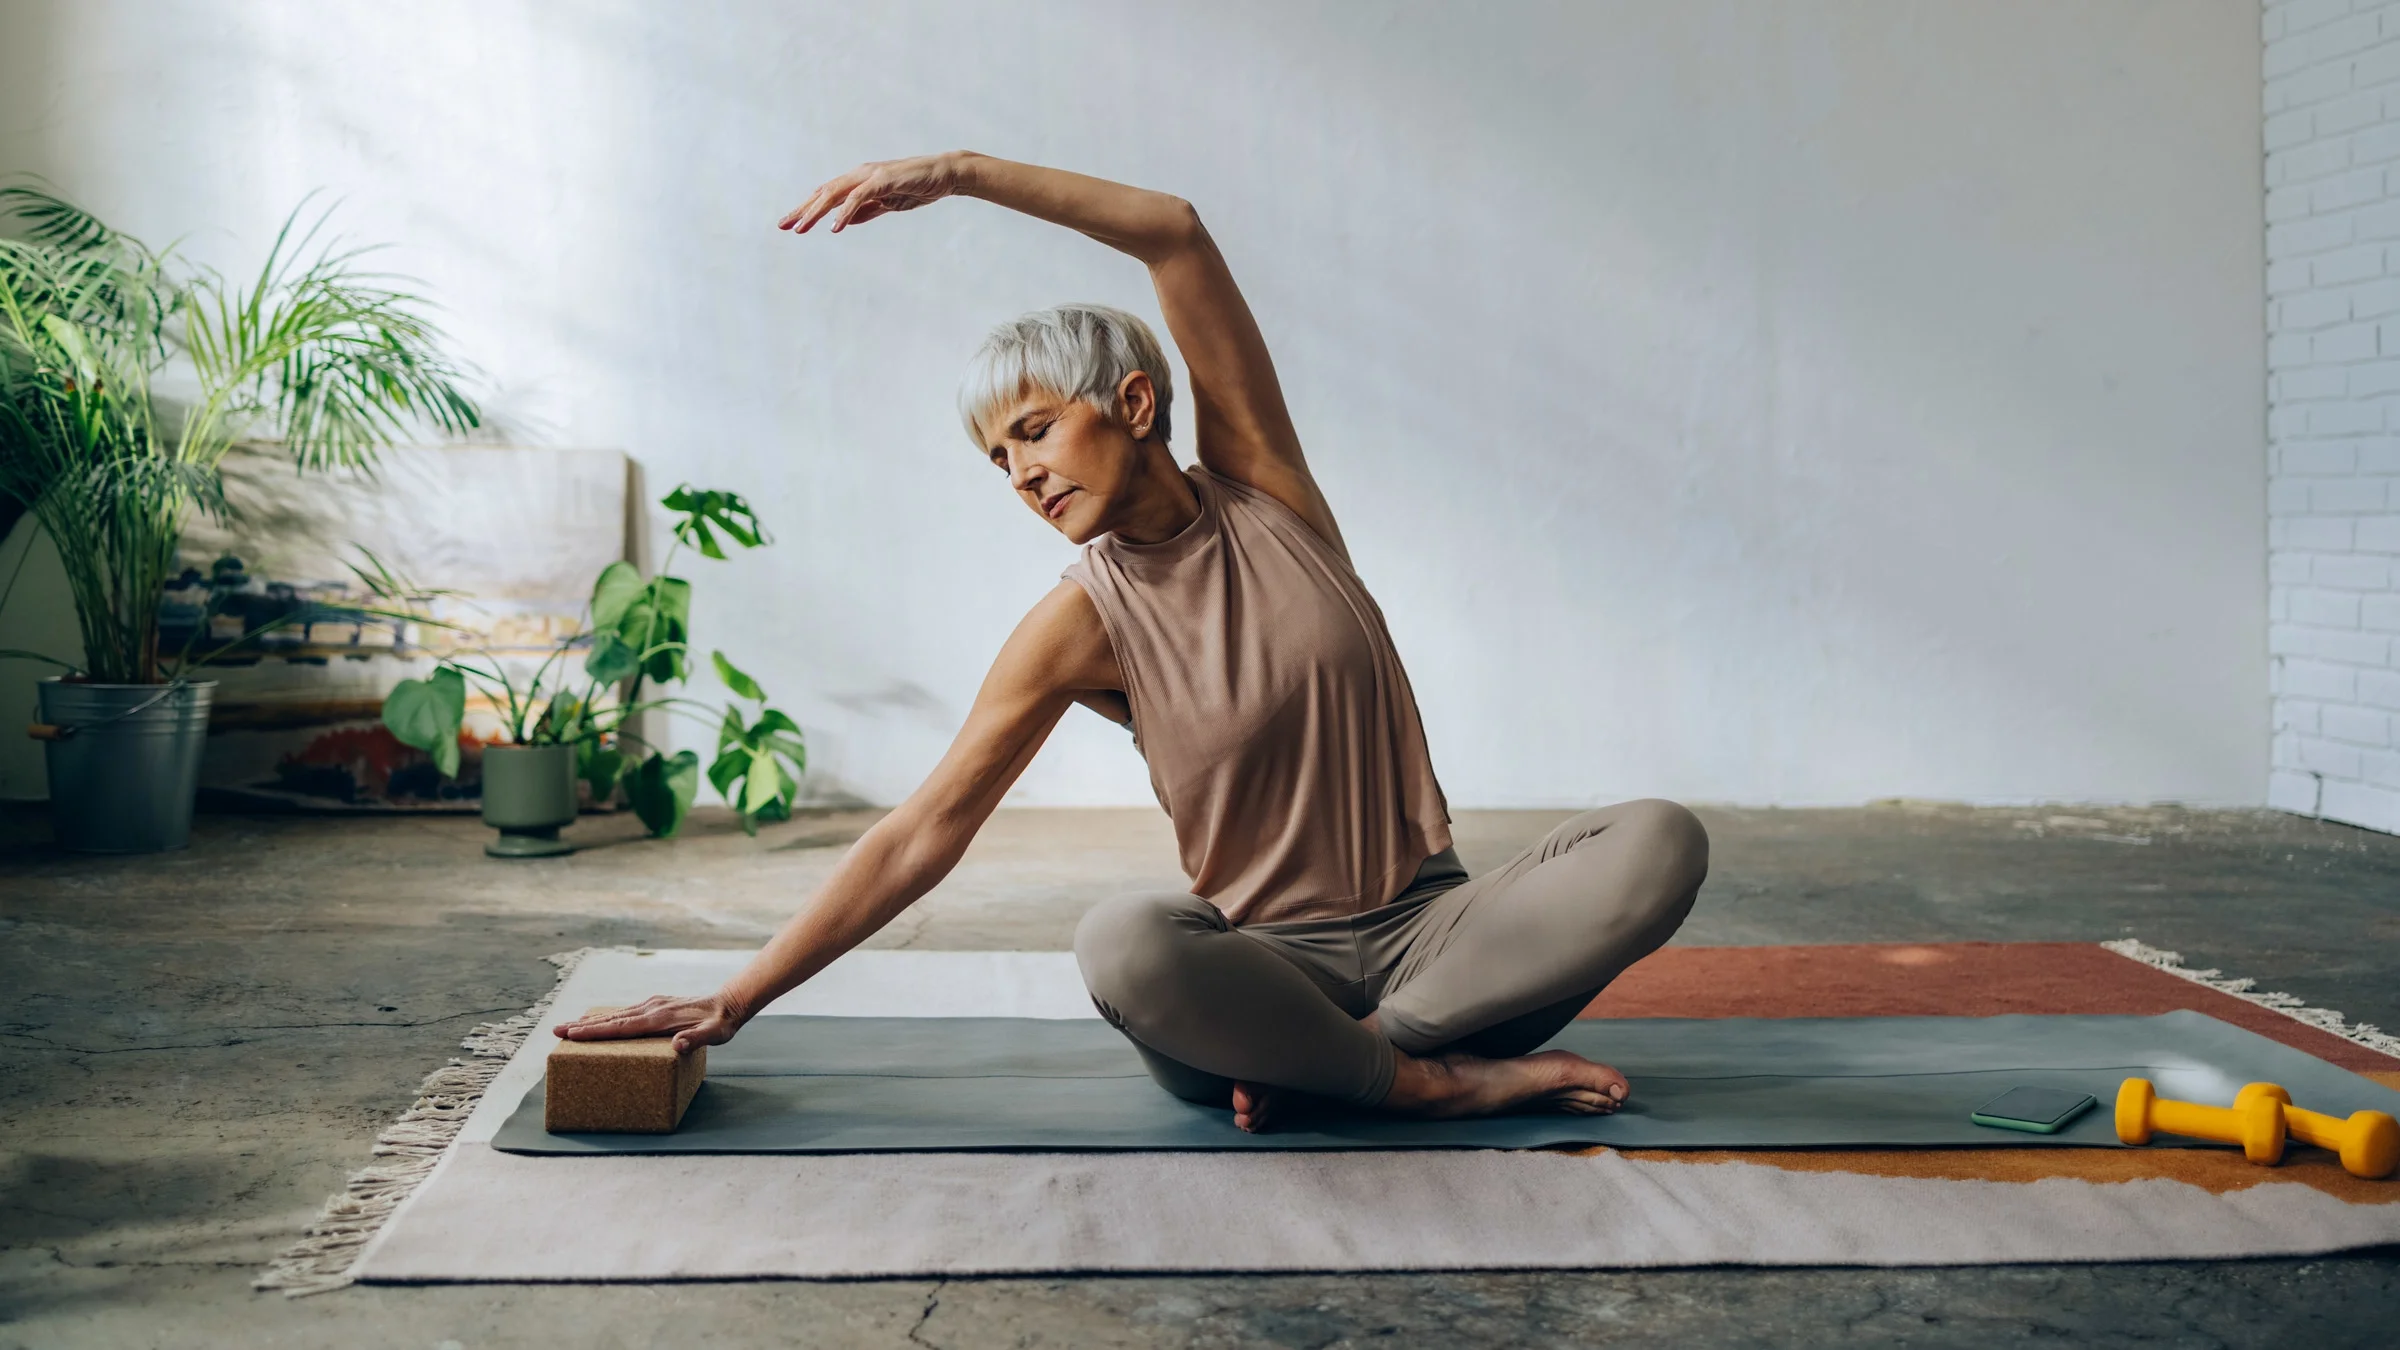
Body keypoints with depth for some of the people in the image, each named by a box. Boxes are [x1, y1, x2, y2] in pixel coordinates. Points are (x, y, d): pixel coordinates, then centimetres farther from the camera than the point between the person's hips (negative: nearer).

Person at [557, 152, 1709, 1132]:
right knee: (1121, 947, -37)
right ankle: (1443, 1077, -20)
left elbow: (1177, 237, -6)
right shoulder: (1082, 626, -3)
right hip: (1269, 955, -2)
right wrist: (737, 997, -9)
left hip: (1428, 924, 3)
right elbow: (923, 832, -5)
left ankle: (1325, 1056, -22)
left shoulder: (1259, 486, 2)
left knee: (1661, 843, -24)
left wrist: (959, 172, -12)